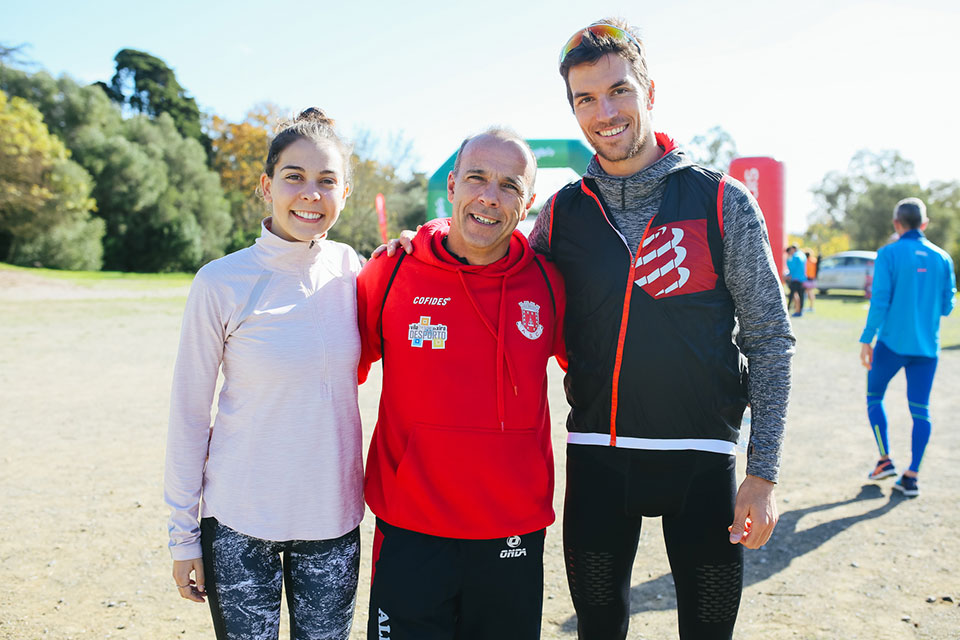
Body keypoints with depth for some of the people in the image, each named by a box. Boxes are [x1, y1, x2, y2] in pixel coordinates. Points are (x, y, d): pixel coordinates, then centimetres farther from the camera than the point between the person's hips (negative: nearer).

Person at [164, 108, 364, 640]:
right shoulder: (222, 283, -10)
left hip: (333, 518, 3)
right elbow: (188, 414, -4)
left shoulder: (347, 267, -1)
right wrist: (183, 534, -2)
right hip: (241, 523, -3)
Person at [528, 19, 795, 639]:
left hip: (701, 456, -1)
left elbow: (770, 339, -2)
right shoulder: (561, 214, 2)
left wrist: (763, 472, -6)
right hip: (596, 457, 2)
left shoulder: (723, 202, -4)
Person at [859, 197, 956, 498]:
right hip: (927, 346, 3)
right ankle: (912, 476, 6)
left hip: (892, 343, -3)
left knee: (874, 396, 15)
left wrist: (866, 339, -10)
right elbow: (947, 306, 8)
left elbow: (880, 300, -13)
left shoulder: (889, 254, -7)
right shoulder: (942, 258, 5)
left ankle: (885, 460, 12)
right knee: (920, 409, 7)